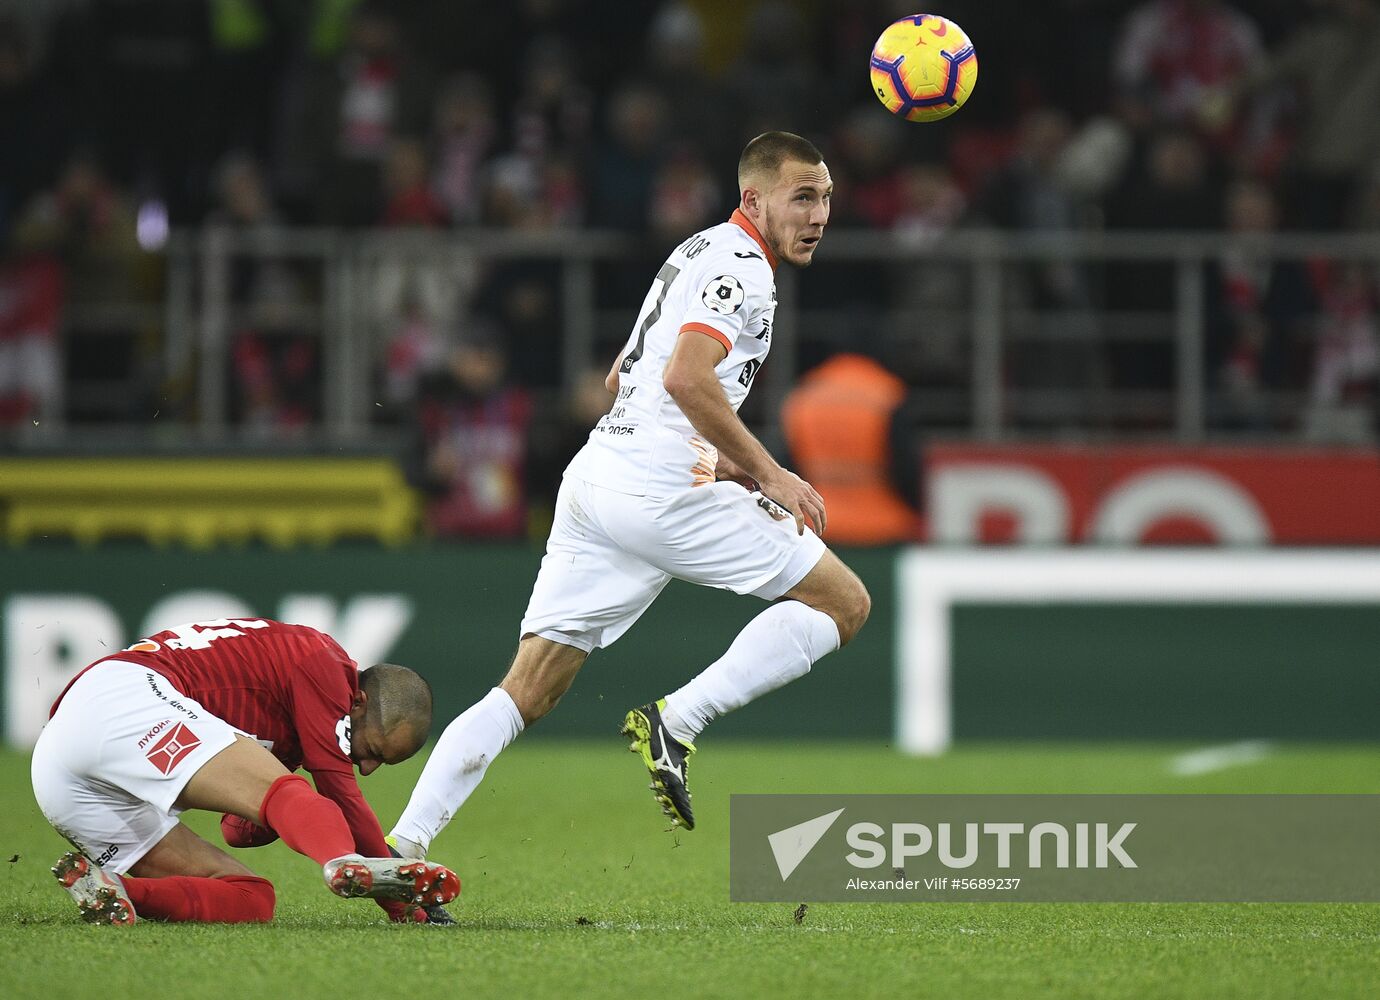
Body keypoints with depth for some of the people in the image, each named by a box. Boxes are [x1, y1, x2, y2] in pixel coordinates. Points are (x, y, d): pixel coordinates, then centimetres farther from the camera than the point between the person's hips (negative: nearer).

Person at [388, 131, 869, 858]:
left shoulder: (699, 255, 26)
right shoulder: (739, 265, -5)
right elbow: (687, 378, -21)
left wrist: (721, 461, 31)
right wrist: (768, 475, -15)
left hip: (592, 483, 9)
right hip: (657, 491, -9)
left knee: (525, 694, 5)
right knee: (844, 603, 0)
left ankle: (400, 845, -7)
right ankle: (674, 722, -10)